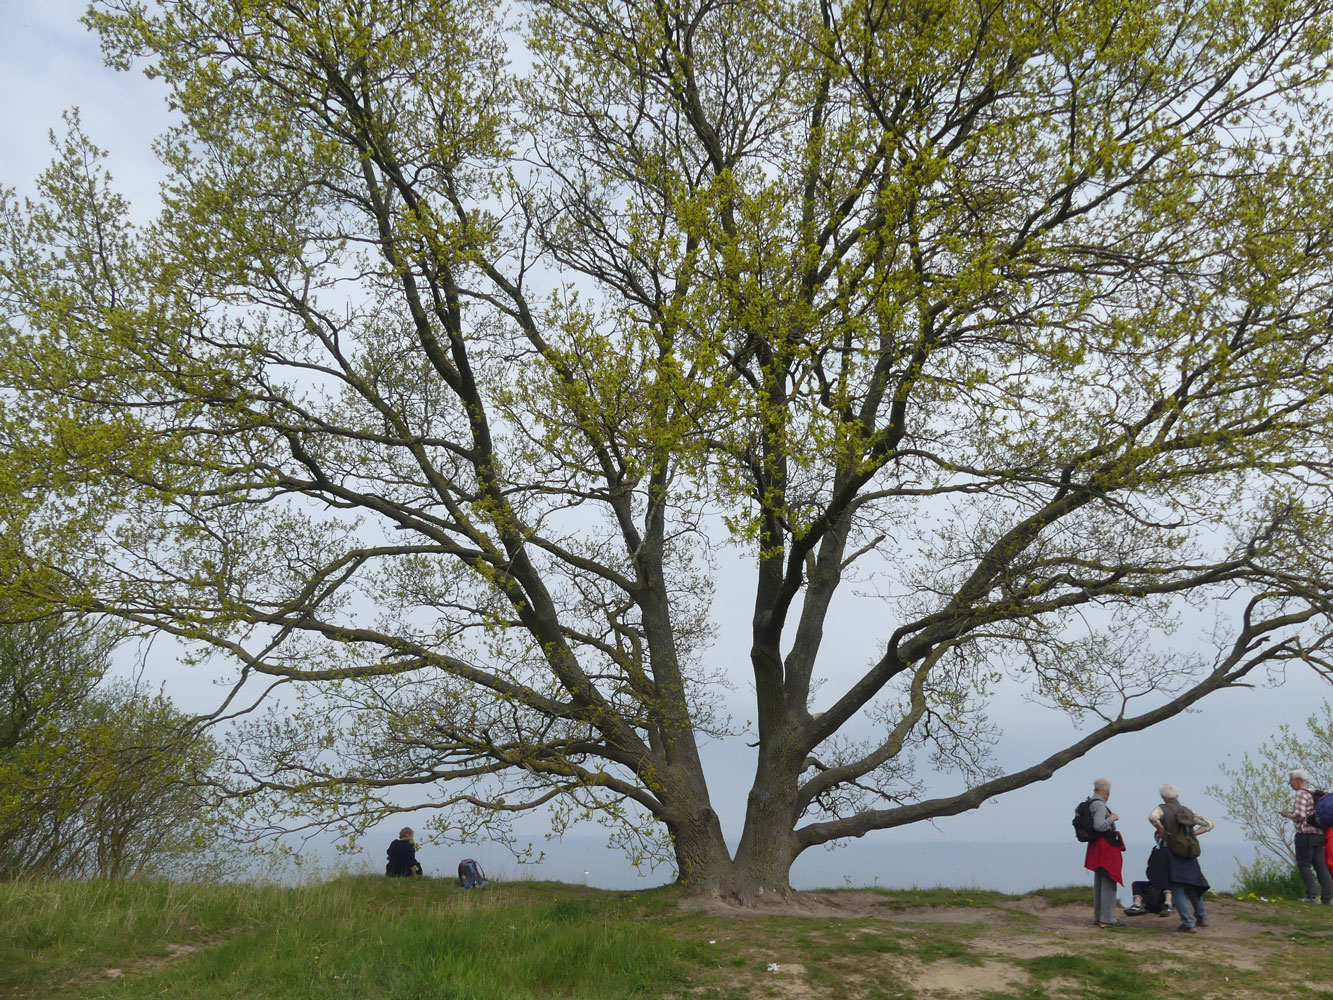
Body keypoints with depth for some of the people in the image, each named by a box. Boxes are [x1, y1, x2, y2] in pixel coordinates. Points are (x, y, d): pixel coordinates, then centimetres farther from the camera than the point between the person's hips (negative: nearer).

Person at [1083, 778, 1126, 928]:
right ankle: (1107, 919, -5)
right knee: (1108, 884, -6)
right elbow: (1099, 826, -27)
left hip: (1097, 847, 10)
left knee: (1099, 883, 15)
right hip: (1106, 848, -10)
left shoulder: (1090, 804, 12)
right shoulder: (1100, 805, -17)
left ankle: (1097, 917, 22)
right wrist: (1111, 818, -13)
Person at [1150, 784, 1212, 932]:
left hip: (1172, 854, -5)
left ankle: (1188, 923, -11)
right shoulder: (1188, 811, 9)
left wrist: (1162, 832, -12)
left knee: (1177, 889, -3)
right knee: (1192, 885, 23)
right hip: (1189, 856, 5)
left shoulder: (1162, 809, -5)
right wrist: (1192, 834, 9)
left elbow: (1152, 817, -27)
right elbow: (1209, 824, 11)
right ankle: (1202, 917, 34)